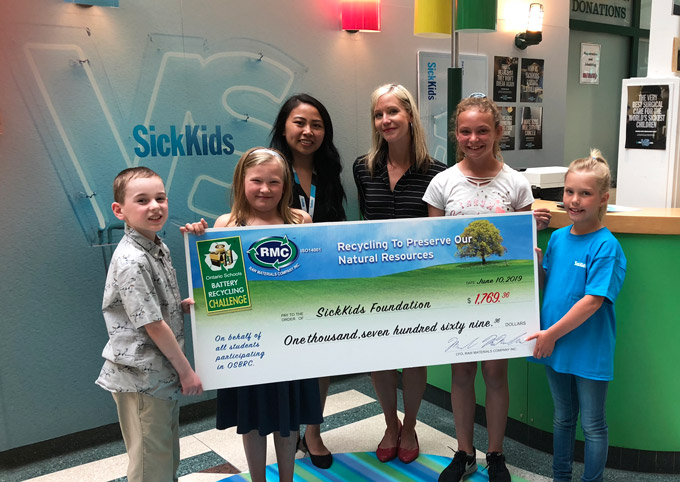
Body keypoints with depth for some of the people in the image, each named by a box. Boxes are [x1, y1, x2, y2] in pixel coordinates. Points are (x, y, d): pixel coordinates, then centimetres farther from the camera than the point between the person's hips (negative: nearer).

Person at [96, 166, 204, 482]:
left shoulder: (160, 248, 6)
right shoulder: (131, 260, -22)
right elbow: (153, 325, -21)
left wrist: (187, 304, -1)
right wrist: (186, 370, -13)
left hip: (165, 373, 9)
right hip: (142, 379, -9)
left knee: (169, 456, 23)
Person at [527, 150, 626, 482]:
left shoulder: (606, 246, -17)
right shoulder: (557, 238, 3)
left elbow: (593, 301, -21)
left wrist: (552, 333, -19)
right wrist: (537, 262, -7)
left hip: (589, 352, -6)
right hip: (554, 346, 6)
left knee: (593, 426, 12)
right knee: (562, 418, 22)